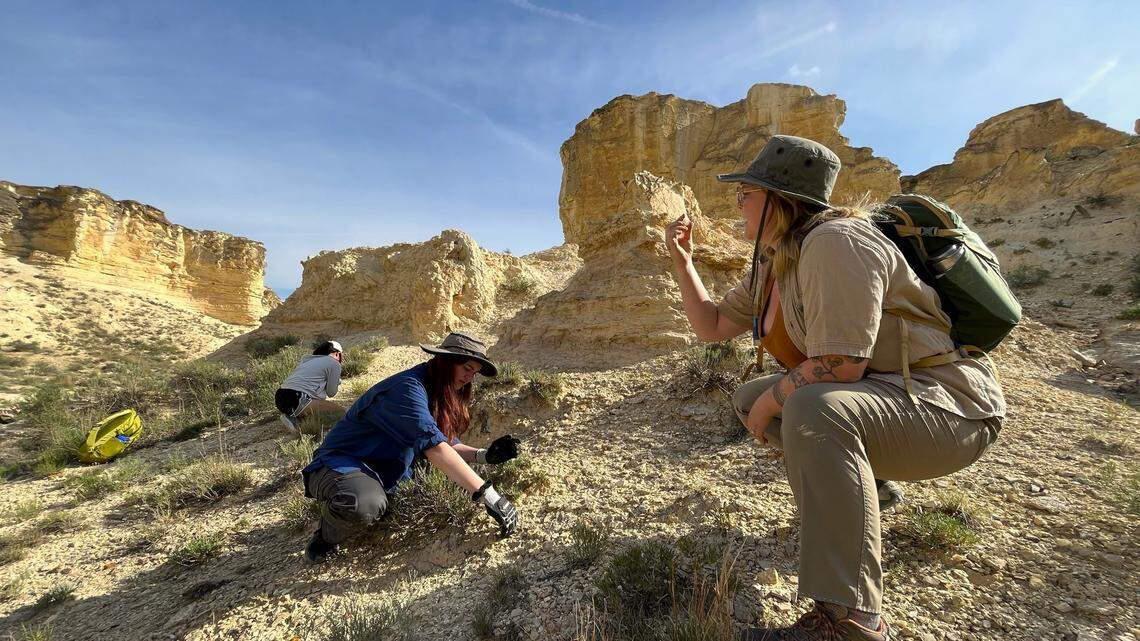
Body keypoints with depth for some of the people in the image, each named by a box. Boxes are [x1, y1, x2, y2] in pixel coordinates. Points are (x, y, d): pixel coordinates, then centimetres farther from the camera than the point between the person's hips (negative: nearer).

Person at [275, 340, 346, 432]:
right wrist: (337, 381, 25)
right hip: (298, 401, -9)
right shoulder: (334, 363, 3)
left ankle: (294, 417, 6)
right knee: (340, 413, -5)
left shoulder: (307, 359, 27)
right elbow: (331, 393, 7)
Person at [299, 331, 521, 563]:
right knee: (365, 505, -38)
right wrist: (487, 494, -40)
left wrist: (485, 455, -13)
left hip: (387, 476, 9)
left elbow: (448, 444, 6)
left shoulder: (442, 395, 4)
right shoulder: (408, 387, -27)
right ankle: (327, 536, -4)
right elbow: (433, 446, -37)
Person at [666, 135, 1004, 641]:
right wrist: (682, 260, 5)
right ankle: (854, 487, 23)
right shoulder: (774, 263, 6)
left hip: (948, 405, -9)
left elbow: (840, 365, -30)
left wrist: (770, 403, -14)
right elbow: (711, 326, 12)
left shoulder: (833, 242, -23)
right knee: (748, 397, 9)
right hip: (874, 393, 10)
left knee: (810, 408, -37)